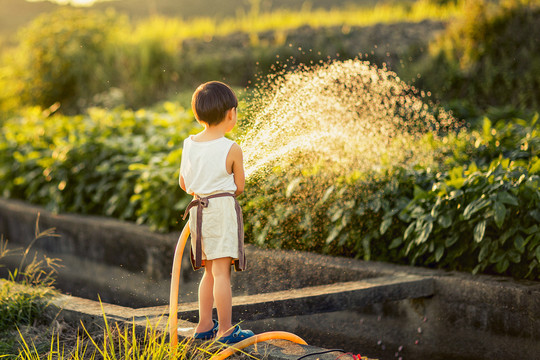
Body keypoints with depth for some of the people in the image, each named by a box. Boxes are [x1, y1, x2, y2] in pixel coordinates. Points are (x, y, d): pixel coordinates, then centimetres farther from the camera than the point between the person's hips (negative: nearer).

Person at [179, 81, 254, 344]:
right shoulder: (232, 149, -10)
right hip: (223, 207, -6)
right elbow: (239, 187, -1)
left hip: (198, 210, 6)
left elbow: (183, 183, 13)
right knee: (222, 271, -6)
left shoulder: (189, 144, 5)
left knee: (210, 271, 17)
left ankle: (204, 325, 21)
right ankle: (225, 330, -3)